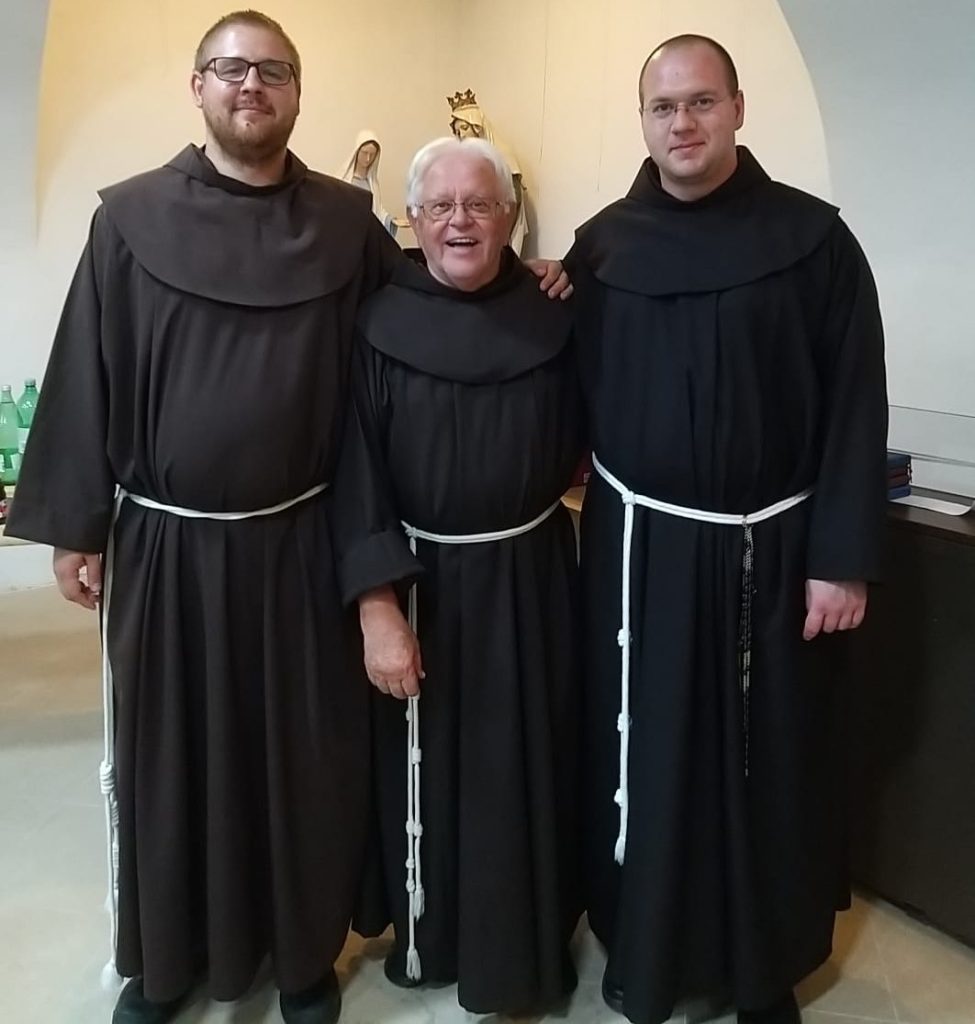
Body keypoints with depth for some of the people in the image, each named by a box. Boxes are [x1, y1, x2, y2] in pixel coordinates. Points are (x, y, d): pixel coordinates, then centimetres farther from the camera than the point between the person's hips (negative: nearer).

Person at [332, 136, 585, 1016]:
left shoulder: (554, 321, -2)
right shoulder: (380, 327, -7)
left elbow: (581, 443, 5)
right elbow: (357, 472, -10)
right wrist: (377, 607, -16)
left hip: (530, 575, 1)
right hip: (420, 578, -1)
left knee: (526, 769, 12)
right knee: (424, 768, 13)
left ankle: (526, 949, 34)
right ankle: (426, 933, 37)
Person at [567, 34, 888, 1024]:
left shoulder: (813, 237, -5)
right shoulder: (602, 244, 3)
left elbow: (855, 405, -7)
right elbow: (573, 395, 7)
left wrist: (843, 556, -10)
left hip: (771, 548, -1)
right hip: (637, 544, 2)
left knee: (769, 759, 11)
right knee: (641, 751, 12)